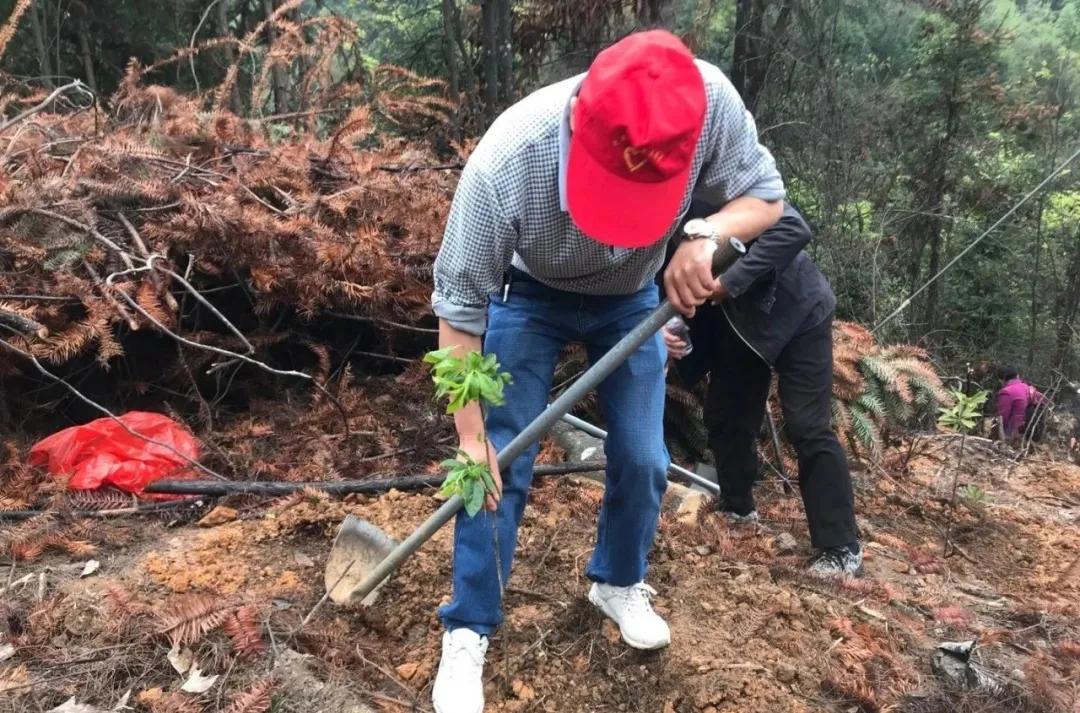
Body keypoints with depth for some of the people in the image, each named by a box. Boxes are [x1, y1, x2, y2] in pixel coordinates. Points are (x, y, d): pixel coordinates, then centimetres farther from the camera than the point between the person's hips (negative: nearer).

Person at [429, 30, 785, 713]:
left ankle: (619, 583, 33)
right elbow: (459, 306, -28)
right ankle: (469, 631, 13)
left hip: (634, 295, 3)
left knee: (642, 459, 4)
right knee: (499, 463, -6)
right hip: (530, 294, -2)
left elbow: (765, 194, -17)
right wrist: (471, 434, -25)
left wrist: (707, 236, -41)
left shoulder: (710, 101, -35)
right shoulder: (505, 162, -40)